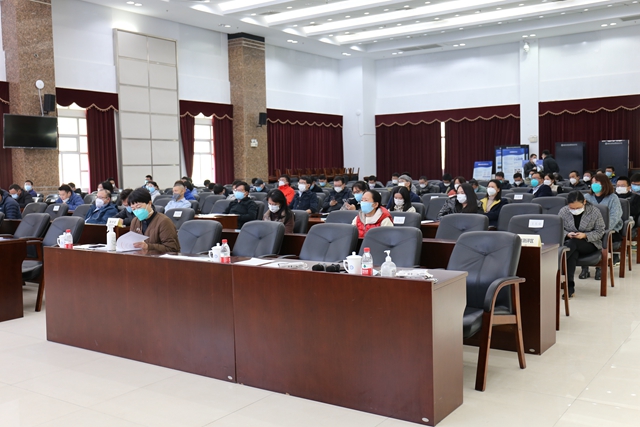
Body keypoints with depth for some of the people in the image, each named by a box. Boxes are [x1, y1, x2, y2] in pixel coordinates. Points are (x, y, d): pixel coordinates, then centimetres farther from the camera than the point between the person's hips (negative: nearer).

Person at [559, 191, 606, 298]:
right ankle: (570, 286, -42)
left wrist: (585, 235, -19)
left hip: (590, 244, -1)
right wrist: (568, 234, -18)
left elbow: (600, 232, -1)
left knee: (573, 243, -36)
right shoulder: (563, 211, 1)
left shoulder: (595, 211, -3)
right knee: (573, 253, -37)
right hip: (569, 243, 1)